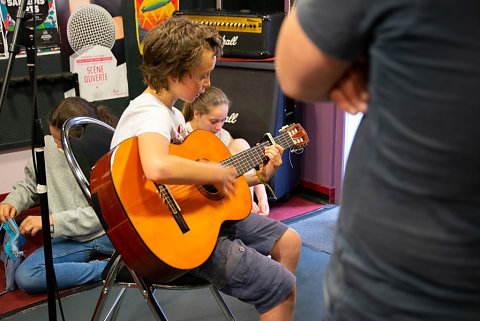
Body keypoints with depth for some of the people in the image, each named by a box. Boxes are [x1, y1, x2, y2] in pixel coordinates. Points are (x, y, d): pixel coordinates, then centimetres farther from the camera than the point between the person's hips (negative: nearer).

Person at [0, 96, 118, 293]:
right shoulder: (47, 148, 0)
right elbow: (29, 187, 19)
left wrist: (51, 220, -18)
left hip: (108, 231, -4)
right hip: (69, 240, 4)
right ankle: (109, 268, -18)